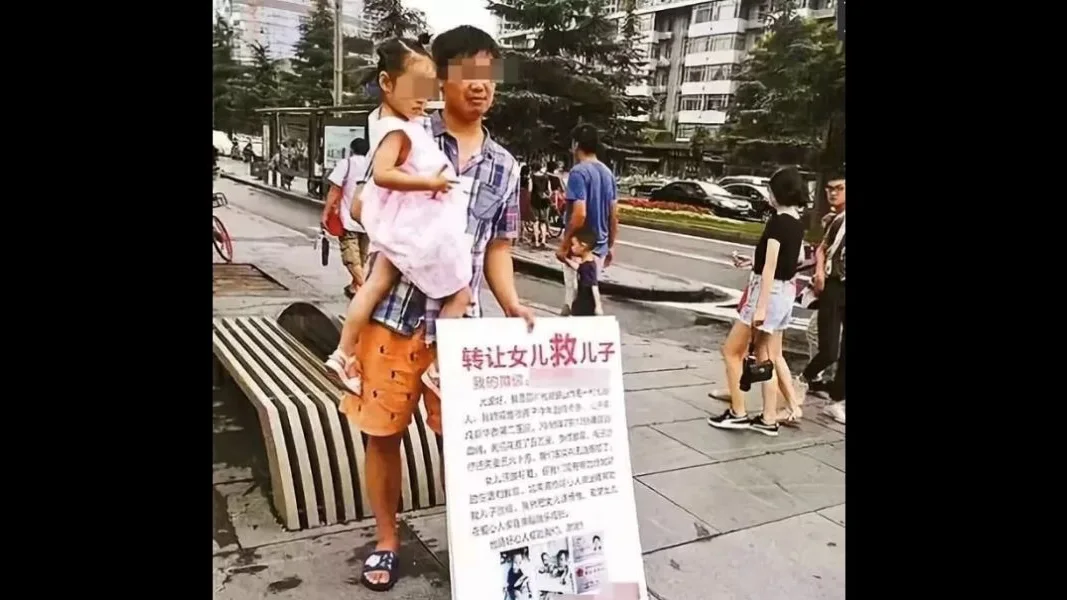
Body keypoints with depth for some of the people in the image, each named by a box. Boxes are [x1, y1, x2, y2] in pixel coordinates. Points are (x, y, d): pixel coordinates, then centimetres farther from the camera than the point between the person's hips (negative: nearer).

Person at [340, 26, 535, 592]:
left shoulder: (504, 166, 9)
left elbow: (497, 246, 11)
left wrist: (511, 305, -2)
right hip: (390, 313, -2)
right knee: (383, 432, 9)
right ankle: (386, 541, 30)